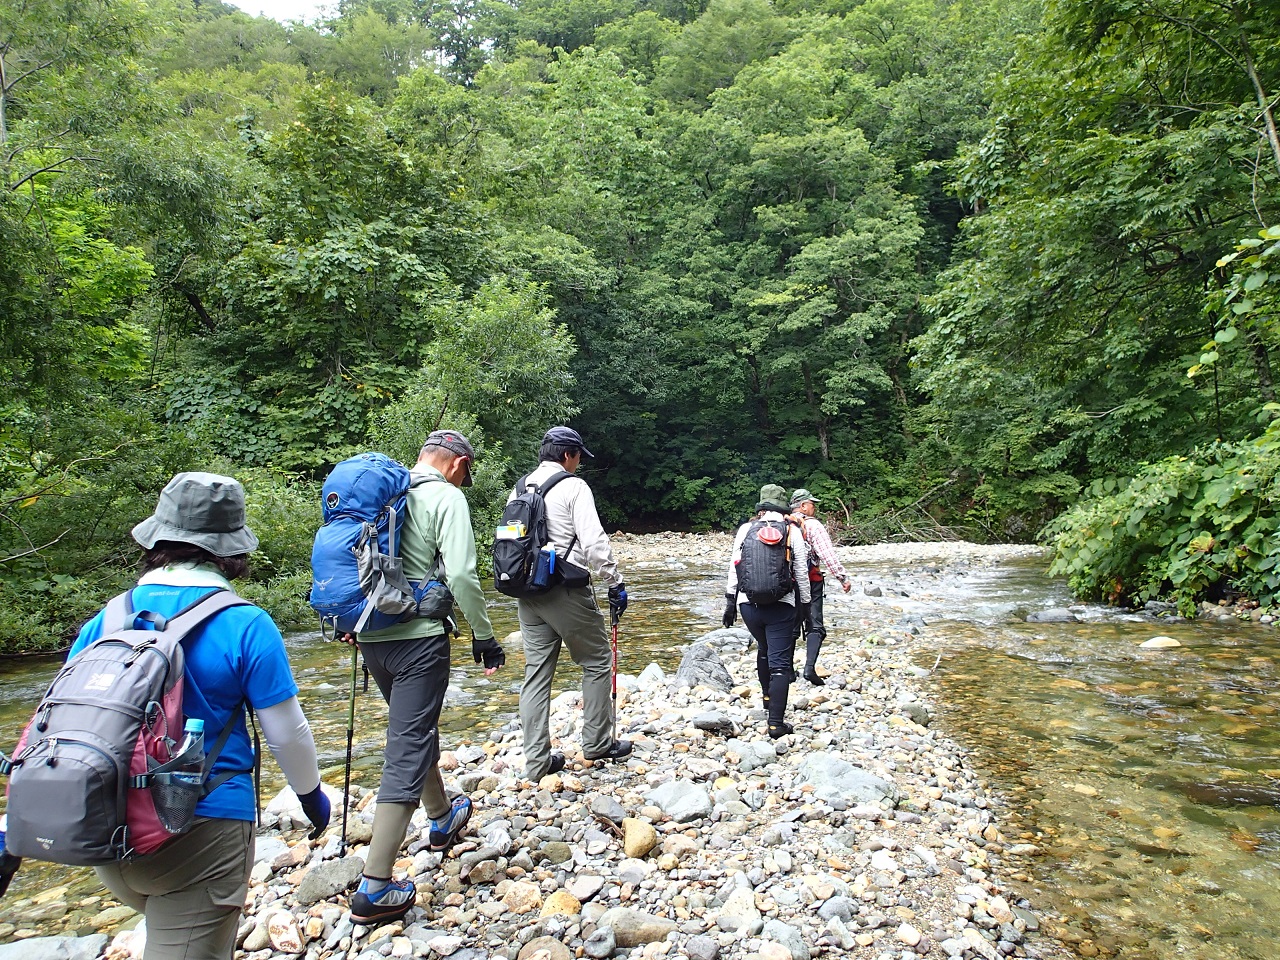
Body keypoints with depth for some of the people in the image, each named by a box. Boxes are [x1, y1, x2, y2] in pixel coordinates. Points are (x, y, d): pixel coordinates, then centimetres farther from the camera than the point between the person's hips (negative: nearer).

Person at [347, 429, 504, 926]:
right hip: (418, 637, -7)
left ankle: (442, 818, 46)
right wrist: (484, 637, -8)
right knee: (407, 750, -1)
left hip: (372, 636, 7)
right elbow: (461, 576, -18)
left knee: (416, 727, 25)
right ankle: (373, 889, 2)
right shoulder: (447, 497, -9)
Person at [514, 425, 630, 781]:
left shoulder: (519, 489, 12)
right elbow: (594, 542, -15)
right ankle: (597, 742, 19)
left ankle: (537, 761, 13)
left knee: (537, 671, 10)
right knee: (597, 662, 11)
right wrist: (616, 583, -7)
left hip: (528, 592, 7)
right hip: (566, 591, -6)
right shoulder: (573, 486, -8)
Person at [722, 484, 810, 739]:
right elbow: (801, 572, 3)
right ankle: (776, 723, -5)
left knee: (764, 649, 27)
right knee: (779, 662, 0)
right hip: (781, 605, -3)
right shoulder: (792, 531, 2)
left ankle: (768, 697, 44)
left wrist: (730, 601, 12)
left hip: (748, 603, 3)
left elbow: (734, 567, 6)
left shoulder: (746, 529, 5)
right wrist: (804, 604, 12)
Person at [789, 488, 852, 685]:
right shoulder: (813, 525, -6)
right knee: (814, 626, 1)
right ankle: (810, 667, -13)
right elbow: (828, 554, -14)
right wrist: (843, 577, -12)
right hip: (809, 581, -5)